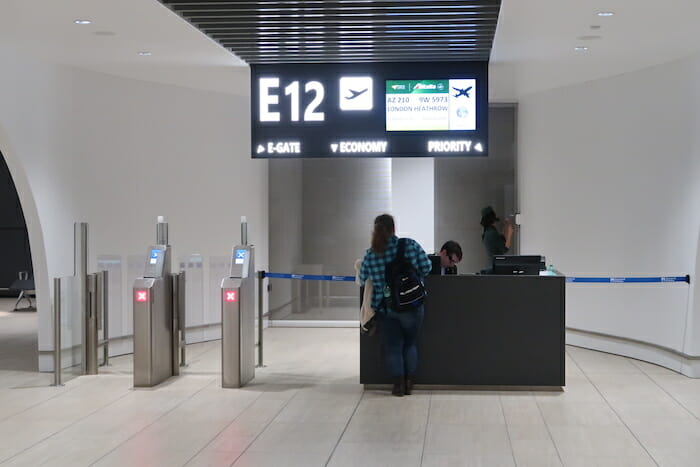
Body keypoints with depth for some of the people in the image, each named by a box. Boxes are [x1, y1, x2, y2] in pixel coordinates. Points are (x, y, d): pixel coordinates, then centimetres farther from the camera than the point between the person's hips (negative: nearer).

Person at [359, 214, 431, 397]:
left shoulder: (370, 256, -6)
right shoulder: (410, 245, -9)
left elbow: (363, 281, 3)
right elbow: (426, 267, -5)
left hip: (385, 308, 0)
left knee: (392, 347, 12)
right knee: (410, 344, 18)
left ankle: (398, 385, 12)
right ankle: (409, 383, 18)